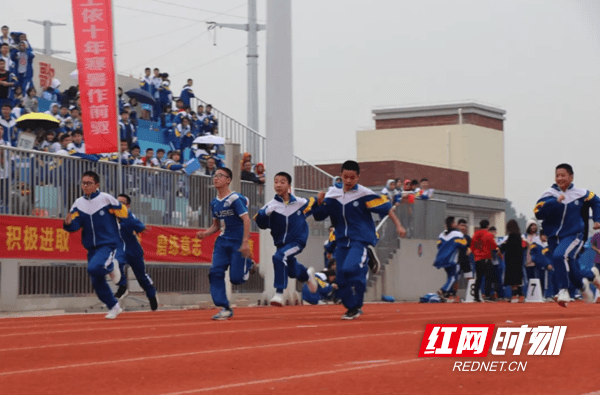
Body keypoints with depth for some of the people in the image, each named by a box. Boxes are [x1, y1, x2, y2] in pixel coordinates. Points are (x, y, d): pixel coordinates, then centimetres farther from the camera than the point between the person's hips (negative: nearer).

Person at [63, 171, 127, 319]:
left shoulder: (106, 199, -11)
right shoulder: (78, 204, 2)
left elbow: (124, 213, -2)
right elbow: (75, 225, -7)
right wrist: (68, 223, -25)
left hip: (107, 244, -6)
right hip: (91, 247, 6)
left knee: (94, 268, -31)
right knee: (97, 283, 10)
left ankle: (111, 266, 2)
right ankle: (114, 307, 29)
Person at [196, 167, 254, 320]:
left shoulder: (235, 198, -12)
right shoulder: (214, 203, 10)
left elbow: (246, 220, -17)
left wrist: (245, 242, -24)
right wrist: (205, 233, 0)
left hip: (238, 242, -6)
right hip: (223, 241, 6)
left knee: (236, 278, -8)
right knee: (215, 272, -10)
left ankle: (248, 263, 27)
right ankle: (225, 309, -6)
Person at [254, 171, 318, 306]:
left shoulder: (300, 202, -8)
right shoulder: (271, 205, -10)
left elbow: (312, 203, 14)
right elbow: (261, 224, -19)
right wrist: (265, 213, -34)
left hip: (297, 241, -3)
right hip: (281, 243, 3)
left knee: (279, 257, -30)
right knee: (293, 272, 19)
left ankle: (279, 294, -27)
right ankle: (307, 275, 58)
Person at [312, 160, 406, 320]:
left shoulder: (364, 194, -10)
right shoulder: (333, 193, 2)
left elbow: (386, 208, -5)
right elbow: (319, 216, 6)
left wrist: (398, 225, -8)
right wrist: (319, 203, -12)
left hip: (360, 240, -6)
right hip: (342, 241, 6)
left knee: (350, 268, -26)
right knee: (341, 278, 5)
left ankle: (356, 306, -11)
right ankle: (351, 308, 23)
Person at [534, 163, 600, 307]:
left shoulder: (580, 193, 0)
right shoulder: (549, 194, -5)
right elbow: (538, 213, -20)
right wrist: (555, 202, -29)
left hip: (573, 236, -2)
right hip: (555, 238, 2)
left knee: (559, 256, -33)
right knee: (573, 274, 8)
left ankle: (563, 290, -24)